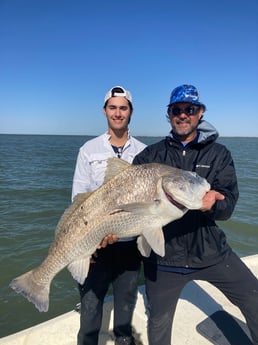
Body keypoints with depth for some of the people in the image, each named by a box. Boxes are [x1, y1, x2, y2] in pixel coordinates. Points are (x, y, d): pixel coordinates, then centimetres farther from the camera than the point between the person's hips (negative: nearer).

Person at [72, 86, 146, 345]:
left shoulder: (143, 152, 1)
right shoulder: (89, 149, -1)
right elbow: (79, 196, -4)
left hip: (130, 241, 2)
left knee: (126, 302, 20)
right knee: (90, 302, 9)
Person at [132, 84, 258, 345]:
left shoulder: (219, 154, -1)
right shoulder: (149, 156, -2)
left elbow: (228, 206, -9)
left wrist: (213, 202, -32)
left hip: (211, 251, 1)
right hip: (163, 256, 0)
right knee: (158, 323, 16)